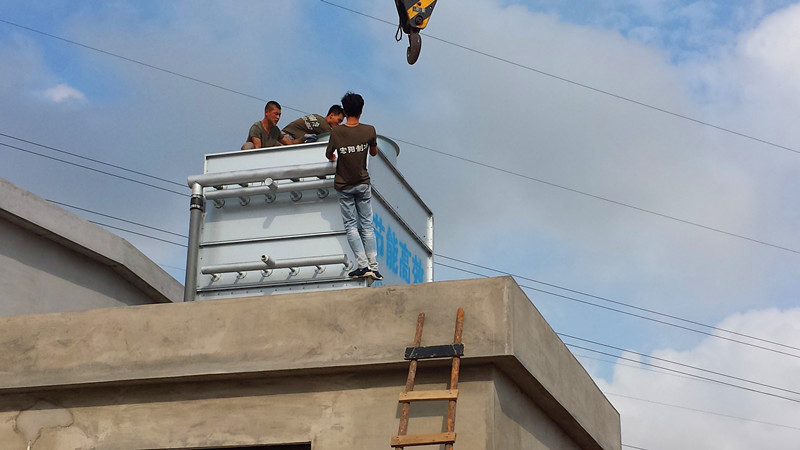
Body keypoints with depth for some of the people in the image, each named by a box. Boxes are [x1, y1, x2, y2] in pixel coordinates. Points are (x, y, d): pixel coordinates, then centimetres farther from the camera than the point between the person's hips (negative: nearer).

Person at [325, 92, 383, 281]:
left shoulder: (336, 132, -13)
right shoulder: (369, 130, -9)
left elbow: (328, 155, 2)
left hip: (344, 186, -2)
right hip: (363, 184, 2)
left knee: (351, 226, 3)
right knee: (367, 225, 8)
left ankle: (363, 265, -8)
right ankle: (374, 267, 4)